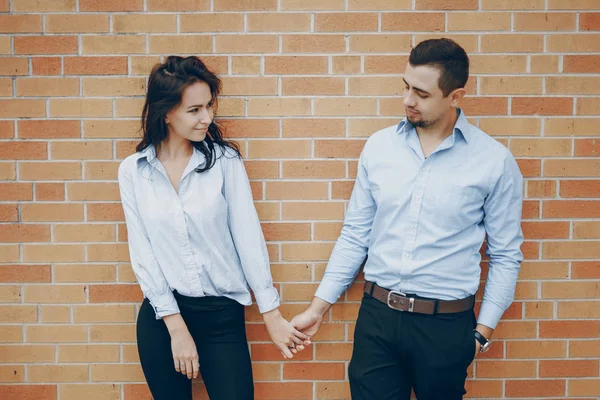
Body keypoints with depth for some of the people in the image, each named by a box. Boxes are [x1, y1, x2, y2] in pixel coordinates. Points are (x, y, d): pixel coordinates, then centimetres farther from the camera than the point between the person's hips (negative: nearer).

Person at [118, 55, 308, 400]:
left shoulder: (224, 160, -5)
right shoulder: (133, 170, -2)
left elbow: (248, 237, -5)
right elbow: (142, 251, -3)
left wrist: (272, 315, -5)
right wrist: (177, 328, -8)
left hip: (223, 313, -1)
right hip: (161, 314, 1)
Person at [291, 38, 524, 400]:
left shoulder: (495, 161, -6)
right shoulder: (379, 146, 0)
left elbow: (505, 255, 1)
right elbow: (355, 234, 6)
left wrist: (484, 330, -2)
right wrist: (318, 307, 5)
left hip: (446, 325, -2)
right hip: (377, 315, 2)